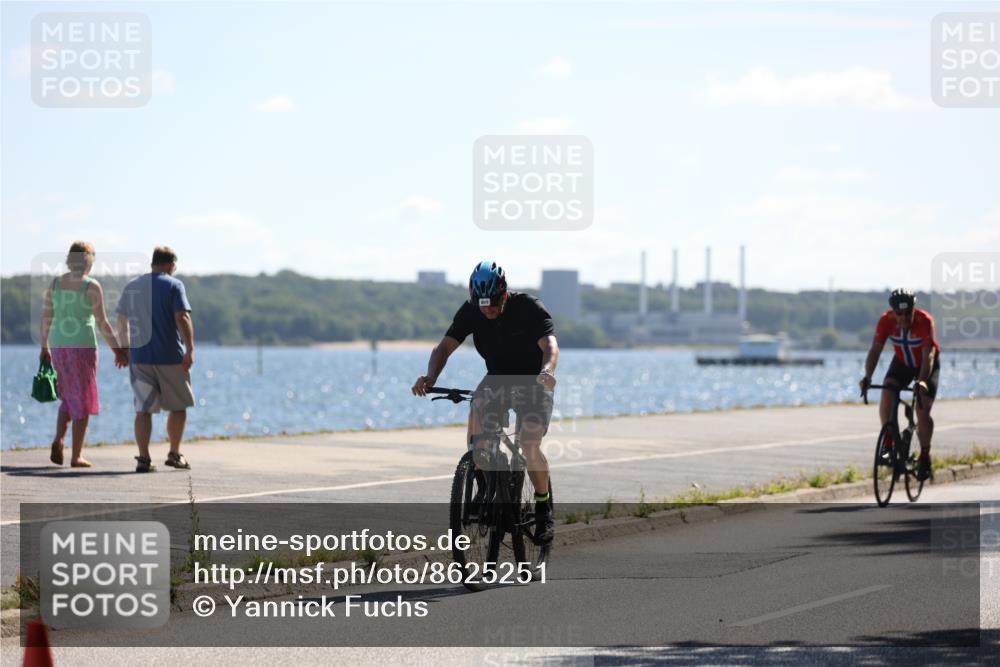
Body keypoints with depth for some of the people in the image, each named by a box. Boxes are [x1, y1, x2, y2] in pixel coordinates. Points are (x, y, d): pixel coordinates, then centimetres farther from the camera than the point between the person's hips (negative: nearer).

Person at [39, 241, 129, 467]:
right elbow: (102, 322, -10)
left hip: (59, 346, 5)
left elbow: (45, 317, 7)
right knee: (83, 402, 4)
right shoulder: (91, 286, -8)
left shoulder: (55, 283, 5)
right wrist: (118, 350, -3)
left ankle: (58, 440, -3)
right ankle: (76, 456, 3)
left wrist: (44, 348, 18)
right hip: (83, 346, -5)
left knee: (68, 398, 20)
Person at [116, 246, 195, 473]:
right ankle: (174, 454, 17)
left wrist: (126, 349, 30)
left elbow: (122, 322, 18)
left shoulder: (131, 287, 11)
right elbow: (182, 318, -17)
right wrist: (190, 349, -17)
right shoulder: (173, 285, -5)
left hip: (139, 356, 4)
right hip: (170, 357, -4)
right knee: (178, 406, 12)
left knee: (143, 409, 3)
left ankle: (143, 458, -7)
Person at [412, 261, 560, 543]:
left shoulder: (528, 307, -23)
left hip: (532, 383, -4)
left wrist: (546, 371, -59)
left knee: (530, 446, -21)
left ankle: (544, 510, 1)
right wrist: (430, 377, -41)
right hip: (496, 379, 4)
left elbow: (549, 344, -36)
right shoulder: (471, 311, -13)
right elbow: (445, 346, -21)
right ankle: (484, 490, -9)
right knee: (477, 411, -27)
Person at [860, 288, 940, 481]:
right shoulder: (886, 320, -24)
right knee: (886, 396, -24)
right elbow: (875, 349, -26)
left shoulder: (925, 321, -33)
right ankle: (888, 441, -9)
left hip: (926, 365, -3)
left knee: (923, 412, -13)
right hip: (902, 362, 3)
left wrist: (922, 381, -54)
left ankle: (925, 455, 6)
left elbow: (928, 355, -39)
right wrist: (867, 377, -41)